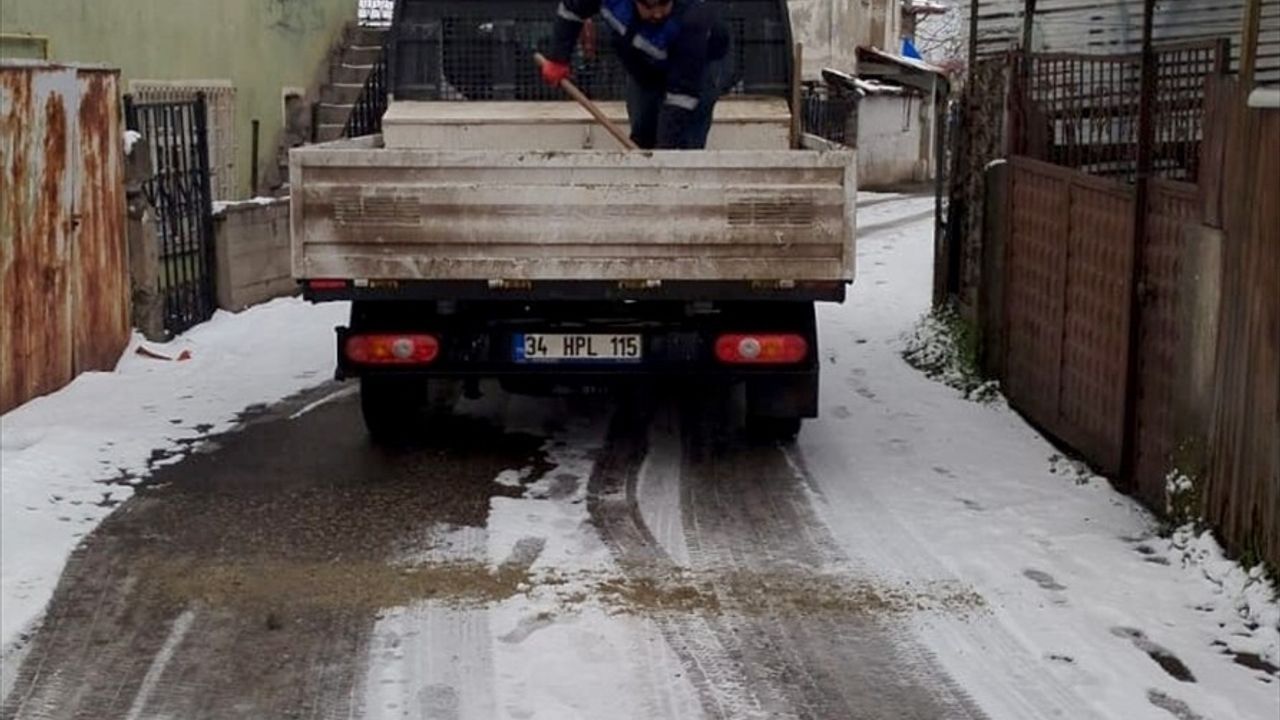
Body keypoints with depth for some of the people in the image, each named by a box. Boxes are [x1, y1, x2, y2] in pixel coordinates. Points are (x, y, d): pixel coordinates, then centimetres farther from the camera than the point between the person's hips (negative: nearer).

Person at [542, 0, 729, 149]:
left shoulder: (692, 20, -44)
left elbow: (683, 92, -41)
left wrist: (667, 148, -42)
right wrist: (558, 58, -13)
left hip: (699, 62, -5)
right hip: (643, 68, 5)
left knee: (684, 144, -18)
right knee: (641, 137, 9)